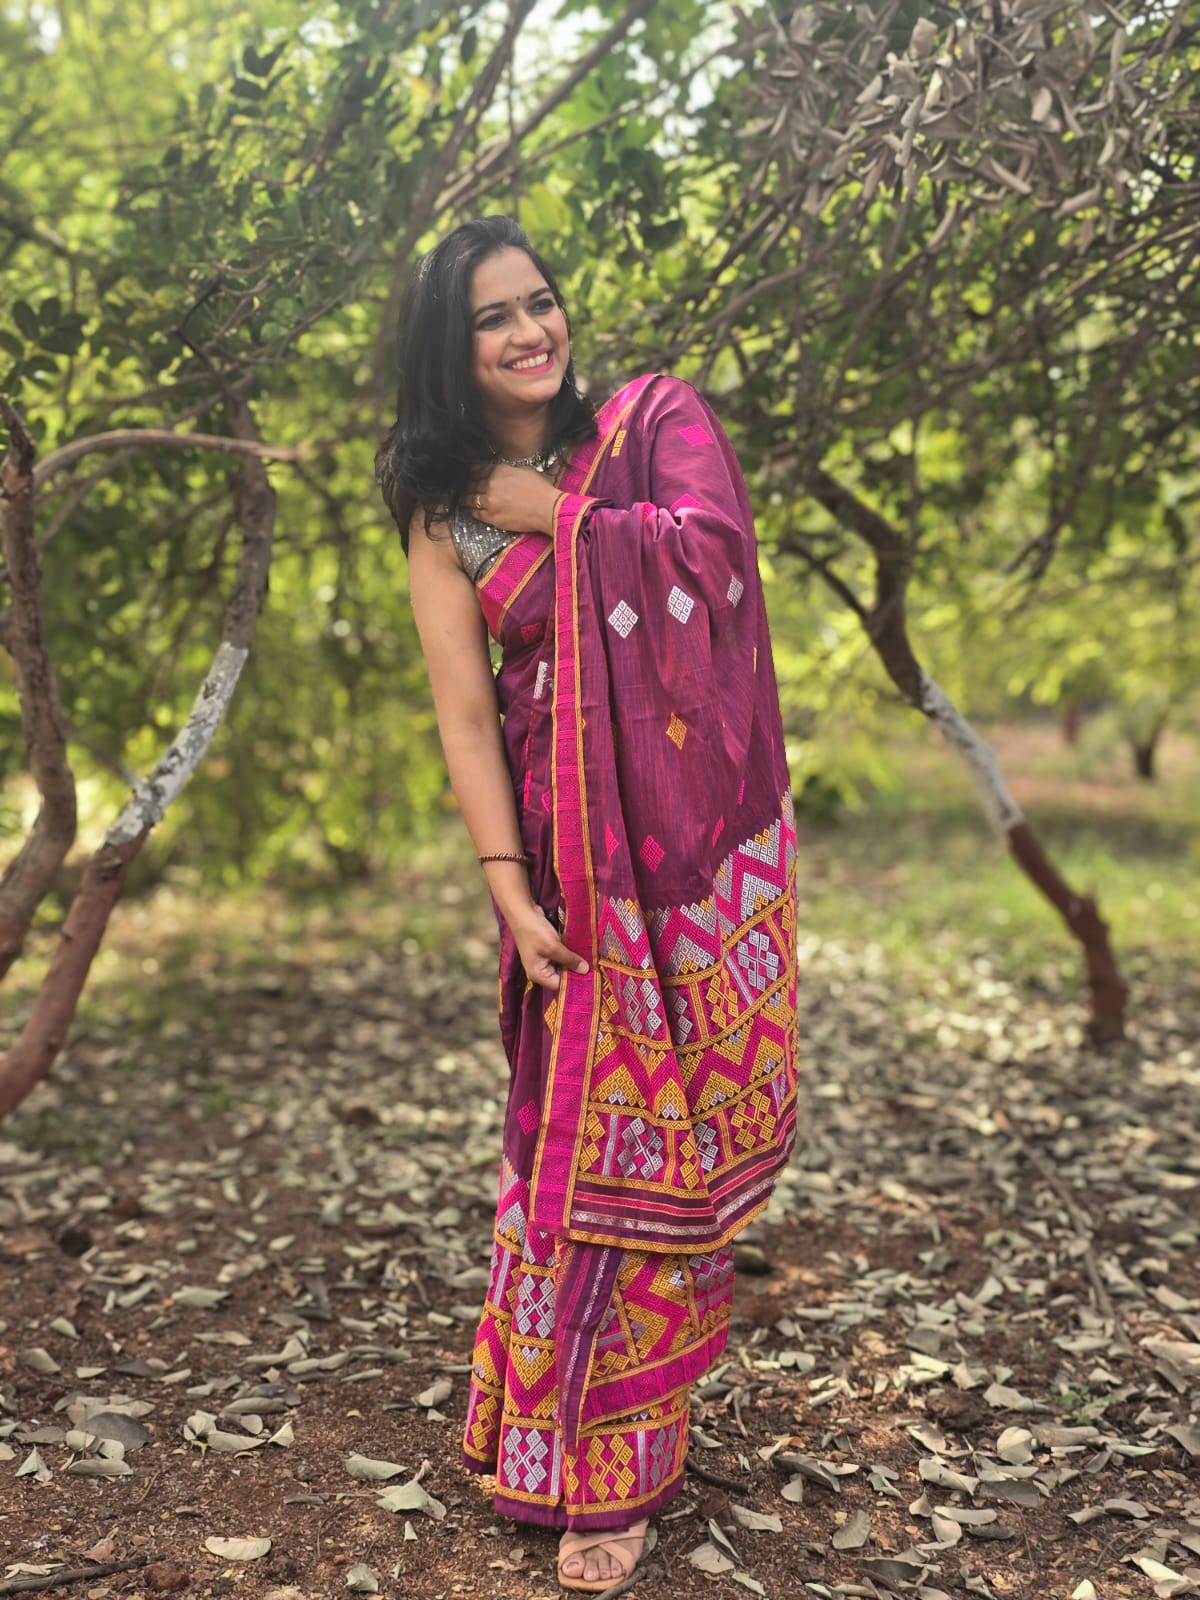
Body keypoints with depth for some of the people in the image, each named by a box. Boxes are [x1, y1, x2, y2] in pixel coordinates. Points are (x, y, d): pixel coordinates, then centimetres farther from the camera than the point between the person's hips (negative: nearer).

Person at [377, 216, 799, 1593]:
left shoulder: (658, 421, 3)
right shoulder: (444, 515, 5)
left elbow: (712, 553, -16)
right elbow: (463, 714, -3)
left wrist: (552, 514, -8)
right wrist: (511, 895, -11)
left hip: (702, 834, 0)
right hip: (571, 853, 1)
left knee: (670, 1127, 3)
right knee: (579, 1128, 2)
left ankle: (617, 1445, 22)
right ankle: (602, 1471, 21)